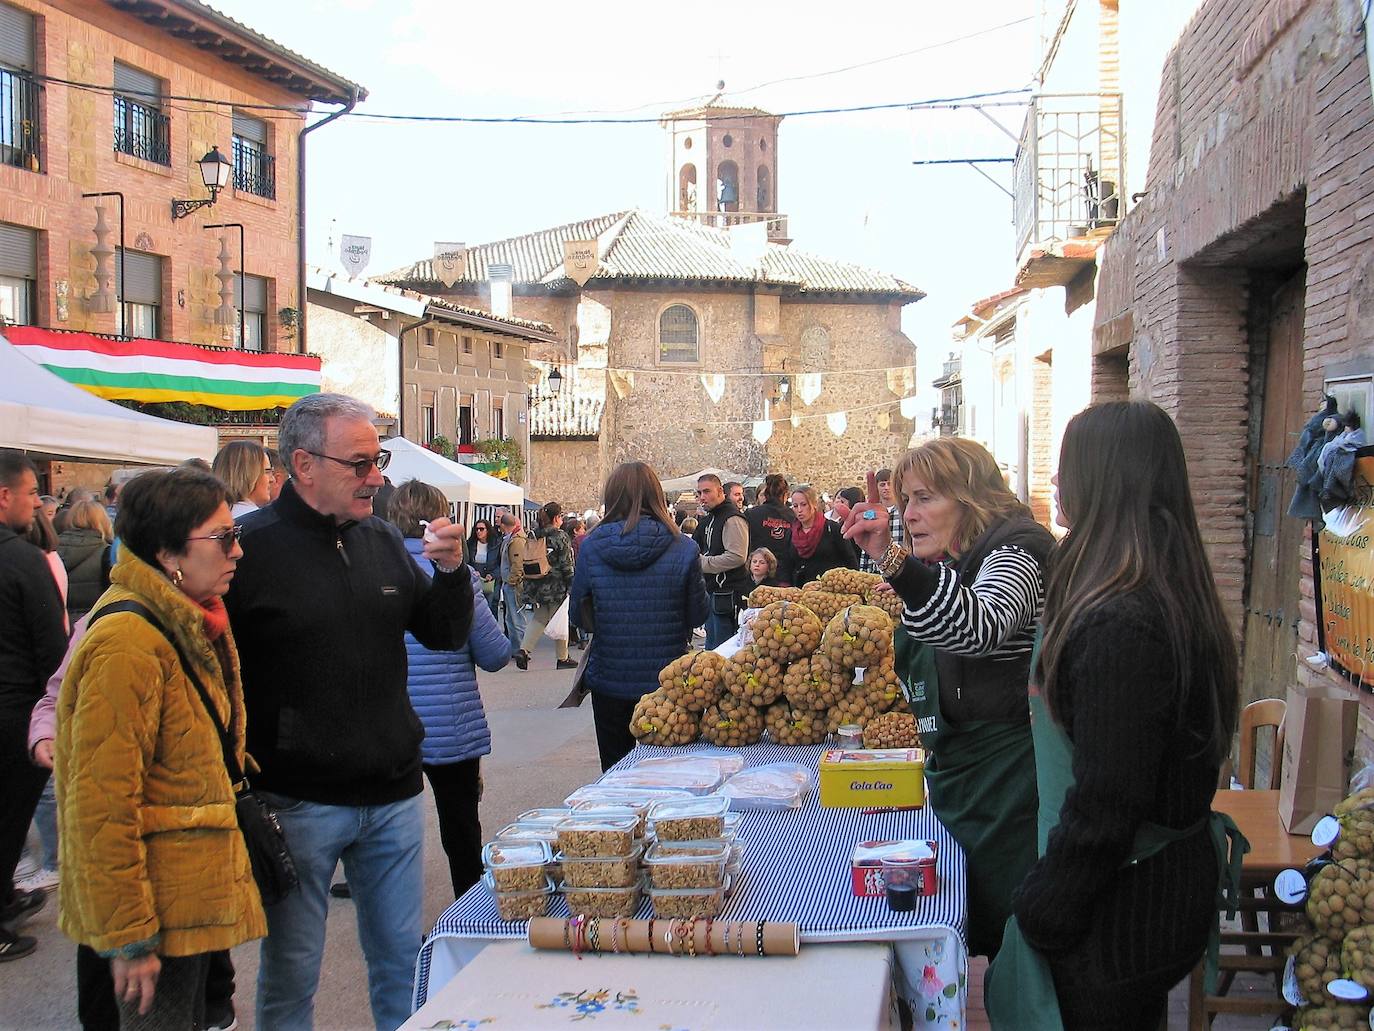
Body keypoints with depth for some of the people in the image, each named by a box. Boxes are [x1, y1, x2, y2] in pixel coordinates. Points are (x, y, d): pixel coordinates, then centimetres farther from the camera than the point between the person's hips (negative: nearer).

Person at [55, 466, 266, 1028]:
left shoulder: (190, 625, 8)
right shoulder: (127, 646, -23)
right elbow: (100, 805, -24)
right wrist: (128, 938, -21)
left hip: (192, 898, 9)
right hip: (159, 914, -9)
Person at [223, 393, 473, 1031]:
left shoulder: (382, 541, 6)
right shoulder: (250, 546, -11)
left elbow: (445, 636, 11)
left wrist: (451, 570, -7)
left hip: (394, 795, 5)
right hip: (297, 804, -5)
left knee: (401, 956, 16)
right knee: (291, 974, 9)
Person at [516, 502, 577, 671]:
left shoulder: (533, 537, 6)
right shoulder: (560, 537, -11)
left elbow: (526, 562, 9)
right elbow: (567, 564, -12)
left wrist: (529, 588, 15)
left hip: (536, 587, 5)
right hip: (556, 587, -5)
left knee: (538, 619, 14)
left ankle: (523, 649, -4)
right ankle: (563, 658, 13)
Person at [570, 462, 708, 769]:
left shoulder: (591, 547, -9)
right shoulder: (684, 549, -11)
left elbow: (578, 615, 1)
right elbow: (698, 615, -2)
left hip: (609, 682, 1)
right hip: (666, 683, 0)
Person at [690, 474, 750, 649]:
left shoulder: (732, 519, -16)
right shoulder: (708, 519, 16)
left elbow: (737, 557, -25)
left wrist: (702, 562, -20)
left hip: (727, 593, -10)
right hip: (711, 592, 10)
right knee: (711, 646, 19)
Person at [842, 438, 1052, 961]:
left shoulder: (1015, 553, -15)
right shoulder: (955, 563, 17)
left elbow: (978, 628, -36)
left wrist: (894, 559, -47)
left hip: (1008, 783, -10)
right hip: (958, 777, 10)